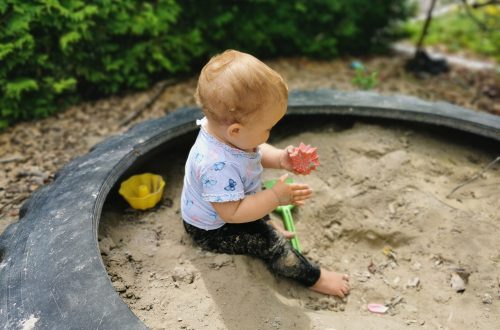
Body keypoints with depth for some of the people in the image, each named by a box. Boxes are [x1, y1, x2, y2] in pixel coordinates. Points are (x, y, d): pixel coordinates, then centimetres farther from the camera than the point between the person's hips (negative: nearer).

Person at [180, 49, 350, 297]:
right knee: (271, 243, -12)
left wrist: (280, 159, -17)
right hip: (213, 230, -9)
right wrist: (275, 198, -35)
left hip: (229, 209, 9)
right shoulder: (218, 166, -43)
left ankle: (265, 226, 42)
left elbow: (256, 153, 1)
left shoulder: (223, 129, -16)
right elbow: (232, 213, -35)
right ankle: (313, 278, 7)